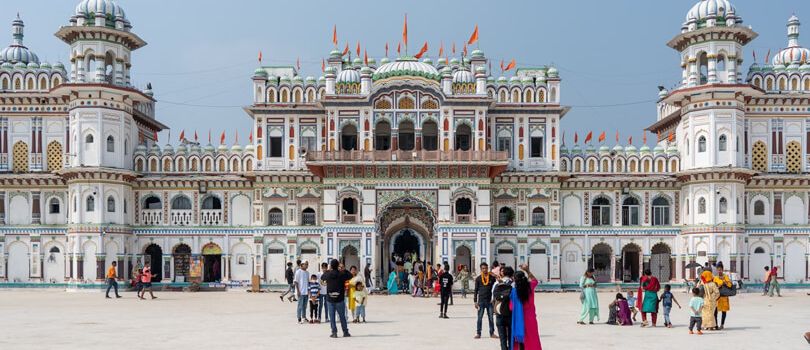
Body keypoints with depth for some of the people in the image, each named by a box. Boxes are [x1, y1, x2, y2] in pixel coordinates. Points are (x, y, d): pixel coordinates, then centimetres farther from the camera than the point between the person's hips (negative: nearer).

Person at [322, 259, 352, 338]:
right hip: (340, 299, 0)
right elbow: (350, 275, 9)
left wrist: (328, 270, 21)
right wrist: (343, 270, 14)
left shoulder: (327, 274, -6)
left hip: (330, 299, 0)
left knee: (332, 317, 6)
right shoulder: (342, 274, -9)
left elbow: (322, 277, 17)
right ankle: (345, 332, 15)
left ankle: (334, 332, 3)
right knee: (342, 316, 10)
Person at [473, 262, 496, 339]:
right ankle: (478, 333, 9)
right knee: (479, 318, 3)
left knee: (491, 318, 5)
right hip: (481, 300, 0)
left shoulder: (492, 277, 2)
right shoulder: (478, 278, 2)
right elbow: (476, 290, 4)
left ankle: (492, 333, 14)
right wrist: (475, 301, -1)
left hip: (489, 300, 1)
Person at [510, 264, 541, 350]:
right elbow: (535, 280, 17)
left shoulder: (514, 291, -14)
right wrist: (527, 271, 11)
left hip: (519, 320, -2)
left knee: (521, 341, 8)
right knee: (532, 341, 10)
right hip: (530, 319, 2)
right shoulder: (530, 287, -6)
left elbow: (512, 307, -10)